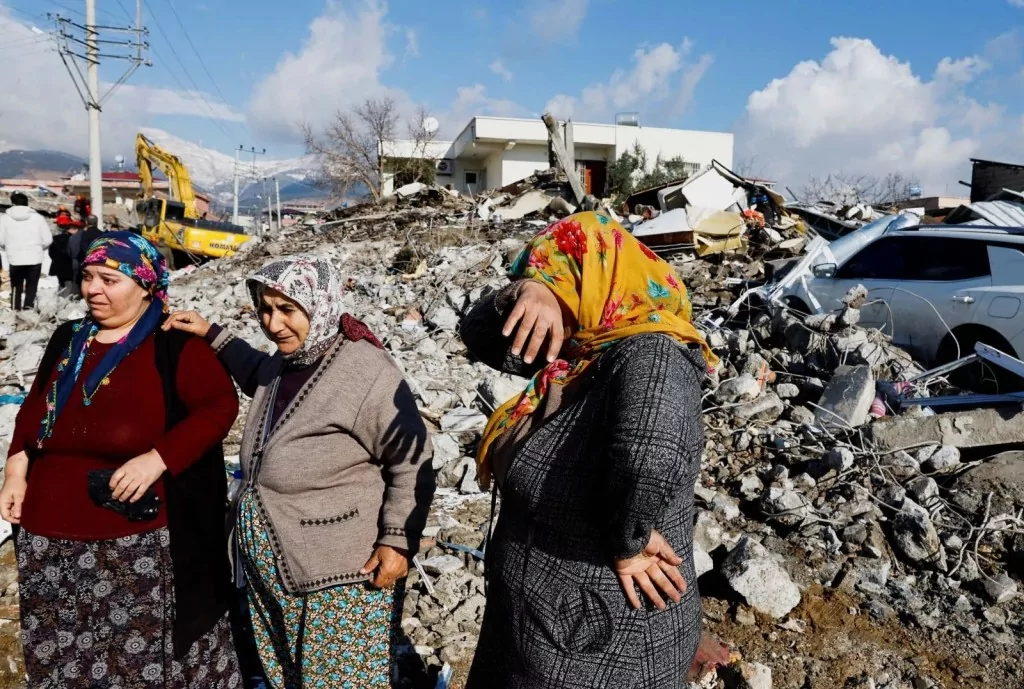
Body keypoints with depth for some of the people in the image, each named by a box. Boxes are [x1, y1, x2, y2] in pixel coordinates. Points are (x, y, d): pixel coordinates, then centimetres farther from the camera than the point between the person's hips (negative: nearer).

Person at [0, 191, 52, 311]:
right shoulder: (38, 217, -3)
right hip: (35, 259, -1)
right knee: (31, 290, 8)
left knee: (16, 290, 15)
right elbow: (48, 240, -5)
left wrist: (10, 249, 17)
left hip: (15, 259, 1)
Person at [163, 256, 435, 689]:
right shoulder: (286, 361, 2)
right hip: (270, 566, 8)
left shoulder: (368, 374, -24)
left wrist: (399, 539, -22)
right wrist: (211, 335, 19)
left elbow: (411, 466, -17)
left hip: (338, 571, -8)